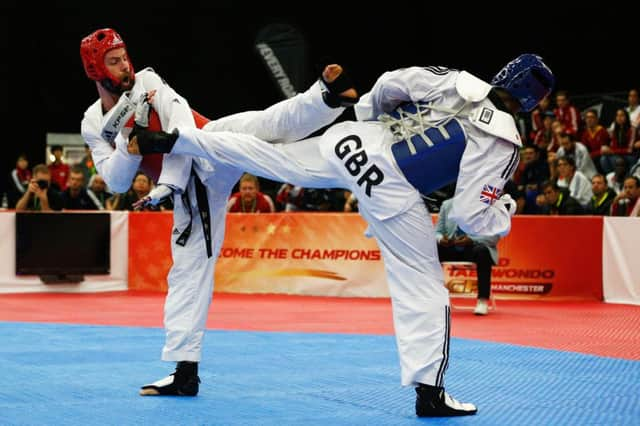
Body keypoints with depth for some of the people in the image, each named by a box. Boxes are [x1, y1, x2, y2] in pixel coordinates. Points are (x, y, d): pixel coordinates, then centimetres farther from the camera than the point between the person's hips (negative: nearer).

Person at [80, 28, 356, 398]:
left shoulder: (147, 82, 0)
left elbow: (182, 128, -13)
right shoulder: (94, 125, 9)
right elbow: (116, 183, 1)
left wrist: (166, 185, -24)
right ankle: (185, 371, 7)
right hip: (190, 190, 3)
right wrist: (128, 139, -15)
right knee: (188, 270, 3)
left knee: (257, 125, -35)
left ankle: (329, 97, -58)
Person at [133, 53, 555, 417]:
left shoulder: (454, 81, 0)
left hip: (355, 141, 5)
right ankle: (430, 390, 8)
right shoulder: (502, 144, -12)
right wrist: (505, 212, 10)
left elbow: (388, 84, 4)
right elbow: (470, 217, -12)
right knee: (422, 288, 6)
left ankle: (173, 139, 17)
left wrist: (368, 118, 24)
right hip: (390, 191, -5)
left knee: (267, 156, 18)